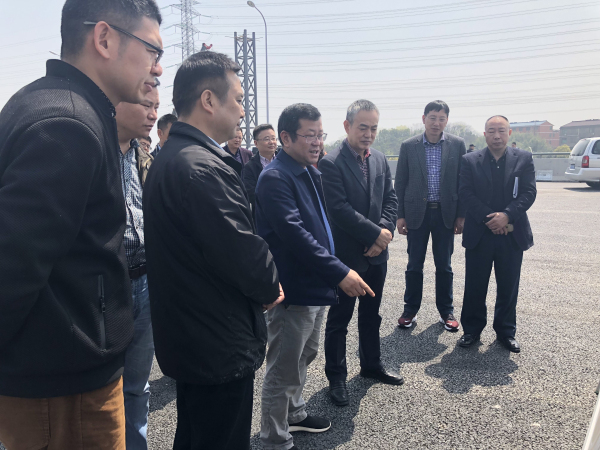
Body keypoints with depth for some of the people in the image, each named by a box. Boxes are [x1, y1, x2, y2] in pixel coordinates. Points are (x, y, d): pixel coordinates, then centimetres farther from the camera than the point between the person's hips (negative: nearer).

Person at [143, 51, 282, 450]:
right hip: (221, 348, -10)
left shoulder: (168, 159, 9)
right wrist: (270, 286, -6)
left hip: (187, 340, 10)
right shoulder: (203, 167, -25)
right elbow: (243, 252, -27)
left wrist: (262, 282, 3)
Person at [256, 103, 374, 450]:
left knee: (305, 357, 25)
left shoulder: (311, 173, 10)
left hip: (317, 286, 10)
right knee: (284, 372, 5)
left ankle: (294, 413, 45)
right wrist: (340, 272, -27)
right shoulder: (275, 178, -19)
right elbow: (295, 235, -27)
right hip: (293, 291, -10)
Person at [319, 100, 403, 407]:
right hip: (346, 254, -6)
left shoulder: (380, 160, 7)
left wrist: (385, 231, -9)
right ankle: (336, 376, 24)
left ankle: (371, 365, 39)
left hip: (376, 253, 7)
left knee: (371, 315, 21)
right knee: (339, 318, 8)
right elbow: (340, 209, -21)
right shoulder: (331, 163, -15)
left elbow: (390, 199, 7)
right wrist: (375, 234, -19)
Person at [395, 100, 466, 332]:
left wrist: (461, 215, -1)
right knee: (414, 265, 7)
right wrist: (400, 215, -2)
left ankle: (446, 311, 24)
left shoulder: (457, 145, 1)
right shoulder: (408, 146, 0)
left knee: (444, 266, 10)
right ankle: (410, 309, 22)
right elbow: (400, 183, 2)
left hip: (445, 213, 0)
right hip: (416, 213, 0)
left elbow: (462, 181, 3)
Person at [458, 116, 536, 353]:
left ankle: (506, 332, 26)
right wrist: (488, 219, -16)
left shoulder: (524, 159, 4)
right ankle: (472, 330, 22)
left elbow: (528, 193, -4)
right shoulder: (470, 161, 2)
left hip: (512, 235, 1)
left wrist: (507, 215, -19)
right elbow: (466, 193, -6)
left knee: (508, 287, 10)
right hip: (479, 234, -1)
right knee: (475, 286, 6)